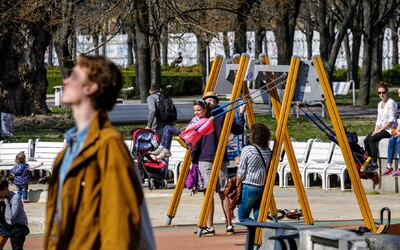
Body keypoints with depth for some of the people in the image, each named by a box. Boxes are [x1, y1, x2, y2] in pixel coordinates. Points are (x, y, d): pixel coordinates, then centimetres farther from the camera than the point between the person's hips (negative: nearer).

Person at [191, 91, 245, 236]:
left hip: (205, 159, -4)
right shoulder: (224, 115, 5)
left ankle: (209, 227, -10)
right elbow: (238, 130, 14)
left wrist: (193, 159, 1)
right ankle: (229, 226, 10)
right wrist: (241, 114, 27)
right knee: (223, 192, 10)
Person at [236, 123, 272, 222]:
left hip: (249, 188, -5)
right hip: (263, 188, 5)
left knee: (242, 216, 5)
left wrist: (237, 185, 4)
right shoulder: (269, 152, 2)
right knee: (258, 217, 12)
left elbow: (241, 172, -8)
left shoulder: (247, 150, -13)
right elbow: (269, 172, 8)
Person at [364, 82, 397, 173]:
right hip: (381, 129, 8)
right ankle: (369, 162, -12)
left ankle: (374, 164, -25)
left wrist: (380, 129, -14)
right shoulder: (380, 104, 15)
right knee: (366, 140, -14)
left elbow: (391, 121, -15)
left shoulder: (391, 103, -10)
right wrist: (375, 131, 2)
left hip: (389, 129, -8)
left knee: (372, 139, -25)